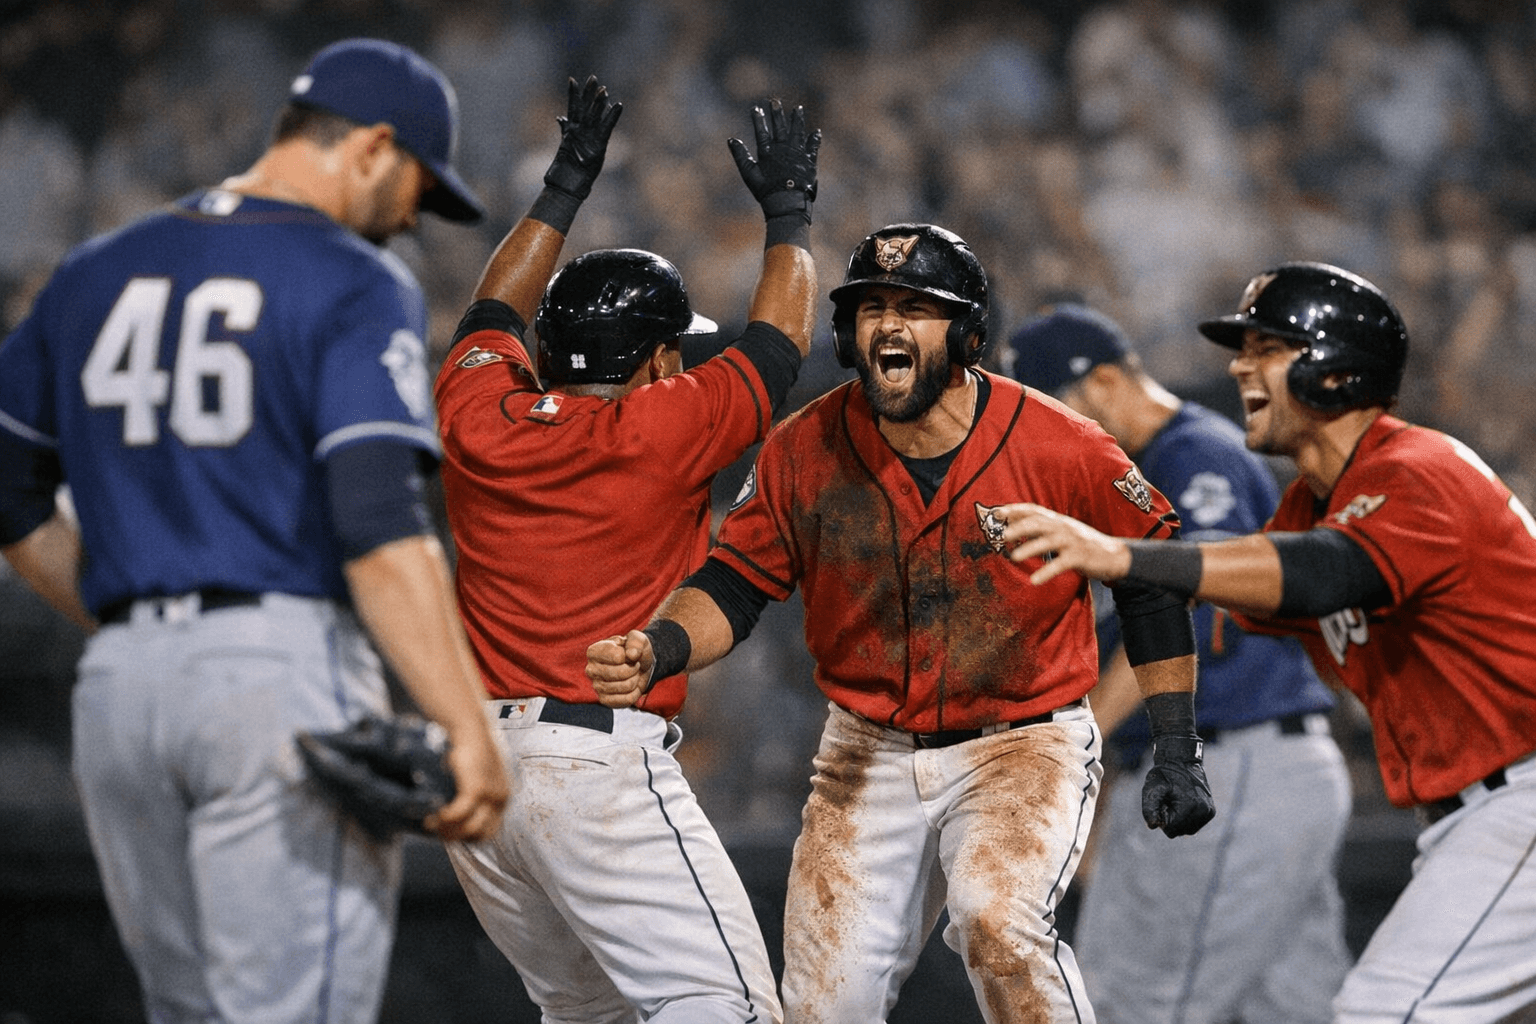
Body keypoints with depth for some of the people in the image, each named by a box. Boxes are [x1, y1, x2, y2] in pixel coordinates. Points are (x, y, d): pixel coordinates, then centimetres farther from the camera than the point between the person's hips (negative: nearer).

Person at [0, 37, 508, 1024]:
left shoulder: (96, 273, 16)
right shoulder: (358, 285, -4)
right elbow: (379, 526, -16)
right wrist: (470, 731, -20)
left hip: (118, 686, 6)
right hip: (287, 669, -6)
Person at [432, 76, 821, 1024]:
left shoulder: (480, 420, 7)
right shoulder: (659, 431, -5)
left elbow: (494, 316, 30)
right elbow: (780, 341, 10)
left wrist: (565, 190, 37)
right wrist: (790, 209, 25)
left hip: (471, 764, 7)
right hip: (602, 764, -7)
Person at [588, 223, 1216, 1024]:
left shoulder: (1059, 448, -14)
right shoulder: (805, 450, -8)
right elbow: (734, 583, -2)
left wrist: (1177, 754, -4)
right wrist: (657, 650, -24)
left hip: (1024, 747, -3)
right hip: (868, 756, 3)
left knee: (996, 921, -31)